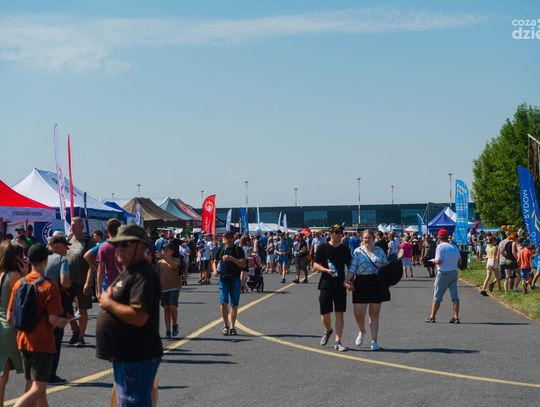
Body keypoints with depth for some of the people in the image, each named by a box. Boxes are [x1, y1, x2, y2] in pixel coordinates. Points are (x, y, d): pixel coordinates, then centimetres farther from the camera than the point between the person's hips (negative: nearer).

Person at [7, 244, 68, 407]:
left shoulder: (19, 283, 2)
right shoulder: (50, 286, -13)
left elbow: (10, 318, 3)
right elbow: (53, 320, -18)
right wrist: (64, 321, 3)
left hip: (23, 341, 7)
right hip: (43, 343, -6)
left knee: (32, 385, 17)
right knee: (37, 389, -6)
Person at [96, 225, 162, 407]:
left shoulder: (143, 275, -20)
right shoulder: (128, 271, 15)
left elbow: (138, 317, -29)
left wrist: (108, 303, -19)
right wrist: (108, 300, 8)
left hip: (137, 358, -11)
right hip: (124, 356, 11)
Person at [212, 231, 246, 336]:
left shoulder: (238, 250, 2)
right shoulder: (221, 249, 9)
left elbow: (243, 264, -7)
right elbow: (215, 262, 20)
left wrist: (231, 258, -19)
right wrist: (215, 270, 0)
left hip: (235, 280, -1)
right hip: (223, 279, 1)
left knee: (234, 305, 4)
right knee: (223, 303, -10)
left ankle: (232, 327, 15)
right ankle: (226, 325, 4)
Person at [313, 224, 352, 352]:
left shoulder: (345, 249, 7)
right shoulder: (323, 248, -1)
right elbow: (315, 266, -2)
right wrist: (326, 270, -20)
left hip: (340, 285, 2)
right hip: (326, 285, -2)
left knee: (339, 314, -2)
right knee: (325, 314, 1)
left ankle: (338, 342, 2)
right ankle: (328, 331, 33)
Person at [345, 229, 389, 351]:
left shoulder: (379, 251, 9)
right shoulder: (358, 251, 3)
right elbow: (352, 268, -2)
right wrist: (347, 280, -14)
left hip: (377, 284, 1)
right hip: (362, 283, -1)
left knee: (374, 314, 6)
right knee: (358, 313, -5)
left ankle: (374, 341, 14)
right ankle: (362, 331, 27)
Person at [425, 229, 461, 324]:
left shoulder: (440, 247, -12)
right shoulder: (454, 247, 7)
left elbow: (439, 261, -19)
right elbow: (459, 261, 8)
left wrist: (433, 261, 1)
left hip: (443, 274, -5)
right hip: (454, 273, 5)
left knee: (437, 296, 4)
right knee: (455, 296, 6)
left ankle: (432, 317, 10)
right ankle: (456, 317, 3)